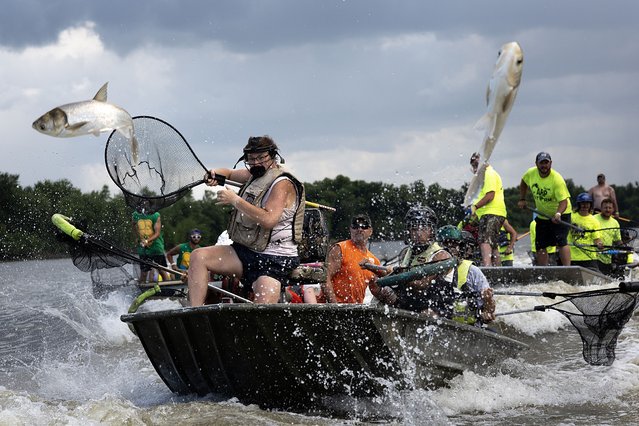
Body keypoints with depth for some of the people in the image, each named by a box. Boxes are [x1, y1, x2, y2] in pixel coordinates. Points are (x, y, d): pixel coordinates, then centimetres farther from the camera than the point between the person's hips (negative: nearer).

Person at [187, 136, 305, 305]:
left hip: (273, 260, -8)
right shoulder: (256, 174, 13)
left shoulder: (283, 183, -12)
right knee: (198, 256, -9)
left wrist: (235, 200, -20)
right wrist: (215, 174, 6)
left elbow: (269, 220, -27)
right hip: (244, 251, 8)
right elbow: (230, 173, 32)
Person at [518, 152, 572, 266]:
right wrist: (522, 199, 8)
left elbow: (563, 201, -31)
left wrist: (558, 214, -48)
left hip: (560, 214, -6)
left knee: (561, 241, -23)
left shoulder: (557, 179, -26)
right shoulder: (531, 173, -9)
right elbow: (523, 182, 16)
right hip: (542, 215, 6)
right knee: (540, 246, 6)